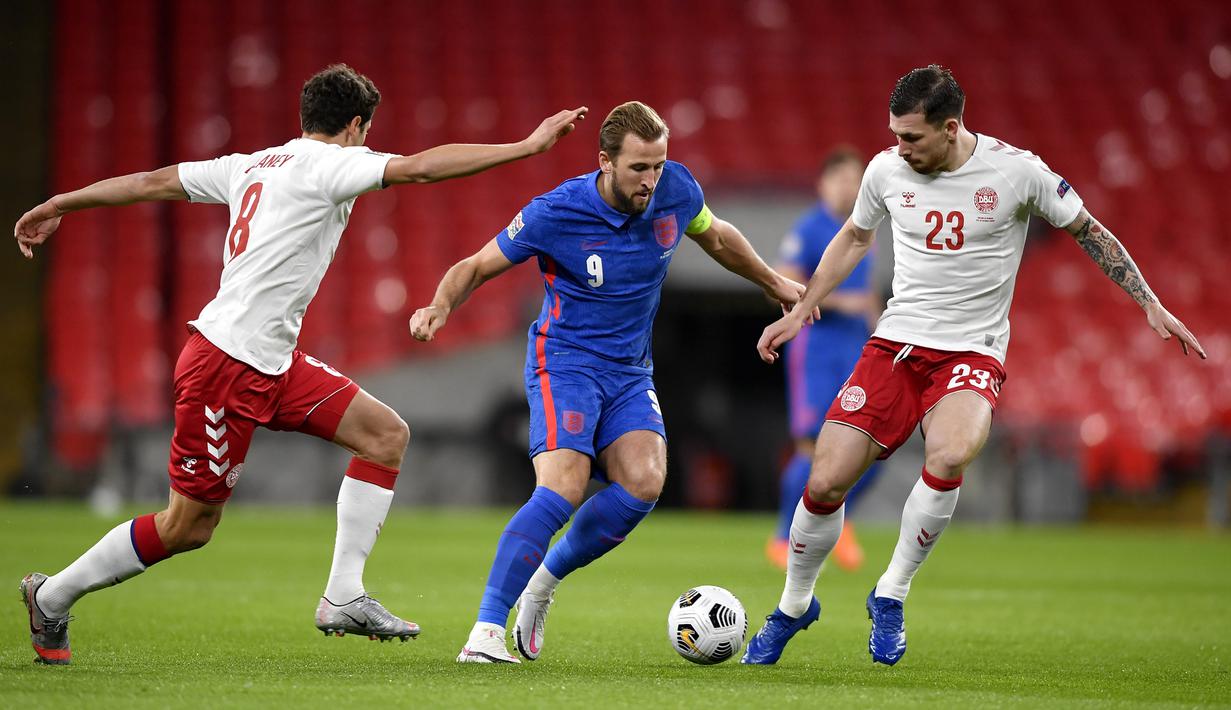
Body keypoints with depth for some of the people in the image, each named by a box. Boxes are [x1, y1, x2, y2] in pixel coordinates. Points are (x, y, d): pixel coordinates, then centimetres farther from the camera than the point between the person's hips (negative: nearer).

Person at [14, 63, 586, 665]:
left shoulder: (255, 165, 13)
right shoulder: (327, 165, -11)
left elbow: (153, 181, 18)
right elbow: (419, 167, -23)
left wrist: (59, 205, 27)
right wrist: (529, 146, -21)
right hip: (228, 362, -10)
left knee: (386, 435, 2)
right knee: (188, 527, -1)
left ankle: (344, 598, 0)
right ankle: (53, 597, 16)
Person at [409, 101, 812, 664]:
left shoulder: (676, 190, -5)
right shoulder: (555, 213, -17)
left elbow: (716, 238, 19)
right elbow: (476, 267, -7)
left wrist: (773, 283, 31)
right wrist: (441, 306, -28)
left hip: (630, 372, 5)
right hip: (565, 363, -5)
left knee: (644, 482, -21)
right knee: (564, 488, -26)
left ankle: (544, 580, 2)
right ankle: (486, 631, -25)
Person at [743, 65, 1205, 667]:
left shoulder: (1016, 171, -9)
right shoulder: (886, 171, 0)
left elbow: (1089, 232, 5)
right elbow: (853, 239, 21)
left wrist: (1151, 306, 3)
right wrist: (799, 312, 20)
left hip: (972, 352, -3)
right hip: (894, 344, 3)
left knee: (948, 457, -34)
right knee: (825, 483, -8)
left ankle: (890, 595, -15)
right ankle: (793, 606, 19)